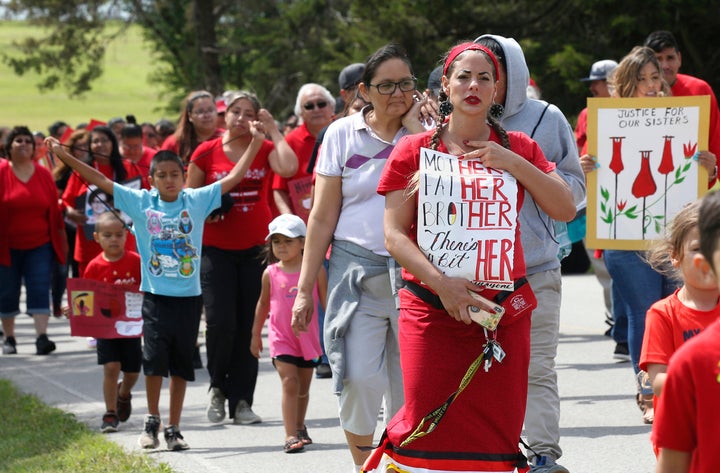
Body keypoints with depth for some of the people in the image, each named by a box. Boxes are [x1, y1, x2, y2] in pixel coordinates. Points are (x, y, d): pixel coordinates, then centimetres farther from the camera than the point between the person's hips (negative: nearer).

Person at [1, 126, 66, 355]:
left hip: (39, 245, 1)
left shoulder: (43, 174, 3)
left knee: (39, 289, -9)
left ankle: (42, 336, -15)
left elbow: (54, 209, 8)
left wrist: (60, 240, 9)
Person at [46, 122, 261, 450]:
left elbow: (234, 178, 4)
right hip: (155, 295, -1)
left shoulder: (197, 201, 3)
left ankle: (173, 428, 15)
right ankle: (152, 421, 7)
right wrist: (65, 157, -4)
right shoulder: (141, 202, 2)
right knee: (154, 358, -10)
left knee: (181, 363, 5)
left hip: (189, 296, 1)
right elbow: (101, 181, 1)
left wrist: (255, 143, -3)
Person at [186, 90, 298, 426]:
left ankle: (241, 401, 9)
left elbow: (288, 168, -19)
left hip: (256, 248, 1)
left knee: (248, 325, 2)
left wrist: (273, 130, -10)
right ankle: (218, 388, 13)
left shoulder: (264, 149, 3)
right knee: (220, 322, -11)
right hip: (216, 250, -1)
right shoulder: (206, 153, 2)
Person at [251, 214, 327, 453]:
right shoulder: (271, 273, -1)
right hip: (281, 337, -1)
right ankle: (291, 436, -16)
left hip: (308, 336, 1)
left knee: (303, 387, 14)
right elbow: (263, 303, 11)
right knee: (289, 382, -14)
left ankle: (299, 427, 35)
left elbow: (326, 302, 3)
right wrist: (256, 334, 15)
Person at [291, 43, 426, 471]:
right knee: (361, 379, -12)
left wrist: (414, 128, -11)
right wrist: (305, 288, 6)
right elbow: (323, 217, 7)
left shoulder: (429, 134, 4)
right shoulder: (344, 135, 5)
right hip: (357, 270, -1)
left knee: (409, 388, 2)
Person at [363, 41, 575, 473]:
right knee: (430, 427, -8)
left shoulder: (518, 149, 11)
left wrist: (512, 162, -6)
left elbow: (566, 209, 4)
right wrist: (441, 284, -14)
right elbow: (395, 234, -1)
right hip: (432, 309, -2)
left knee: (496, 433, 1)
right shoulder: (414, 150, 4)